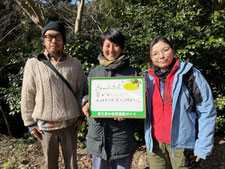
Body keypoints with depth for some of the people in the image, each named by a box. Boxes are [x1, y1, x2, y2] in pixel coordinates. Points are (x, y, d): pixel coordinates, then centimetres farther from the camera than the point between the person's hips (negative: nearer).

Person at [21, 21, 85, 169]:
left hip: (70, 124, 1)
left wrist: (81, 117, 4)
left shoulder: (75, 64, -2)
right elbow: (27, 96, -1)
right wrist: (30, 123, 1)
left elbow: (81, 91, 5)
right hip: (45, 126, 0)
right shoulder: (33, 64, -6)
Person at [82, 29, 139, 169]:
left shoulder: (132, 73, -1)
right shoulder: (94, 72, 7)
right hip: (97, 135, 2)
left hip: (122, 136, -2)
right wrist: (87, 103, -8)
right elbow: (87, 95, 15)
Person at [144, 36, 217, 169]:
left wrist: (203, 146, -11)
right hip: (155, 144, 4)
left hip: (182, 145, -3)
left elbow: (207, 111, -9)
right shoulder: (149, 78, 5)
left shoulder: (189, 74, -9)